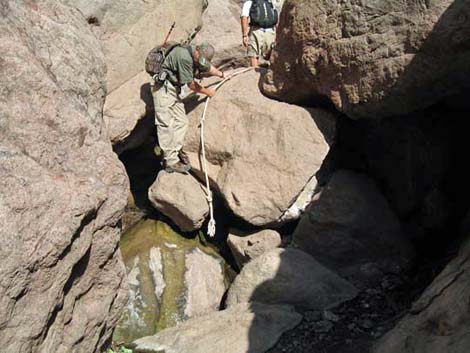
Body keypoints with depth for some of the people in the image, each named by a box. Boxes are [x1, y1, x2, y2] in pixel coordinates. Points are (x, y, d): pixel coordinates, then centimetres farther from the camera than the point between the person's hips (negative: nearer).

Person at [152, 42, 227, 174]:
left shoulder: (200, 56, 2)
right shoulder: (184, 57, -26)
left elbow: (208, 67, 27)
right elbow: (191, 84, -17)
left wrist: (221, 74, 43)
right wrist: (207, 92, -2)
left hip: (173, 90, 10)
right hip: (163, 90, -10)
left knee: (181, 121, 9)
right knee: (166, 125, -10)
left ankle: (177, 151, 20)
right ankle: (170, 161, -9)